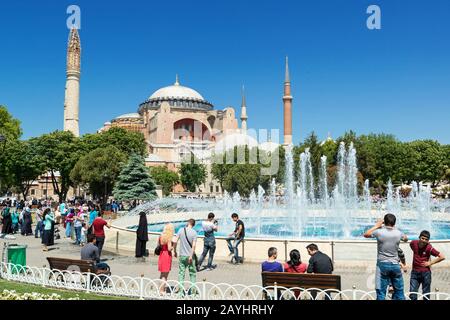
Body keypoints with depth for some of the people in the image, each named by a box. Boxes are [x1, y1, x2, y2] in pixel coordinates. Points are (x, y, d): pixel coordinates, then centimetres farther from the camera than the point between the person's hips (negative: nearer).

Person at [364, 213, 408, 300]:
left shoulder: (379, 232, -10)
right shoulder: (398, 233, -2)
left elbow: (366, 234, 8)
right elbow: (406, 238, 23)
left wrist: (376, 226, 15)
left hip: (382, 264, -2)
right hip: (395, 265, 2)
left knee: (381, 292, 0)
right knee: (399, 291, 12)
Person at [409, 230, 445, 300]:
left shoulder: (429, 248, -15)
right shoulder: (413, 243, -5)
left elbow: (442, 257, -13)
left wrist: (430, 263, -10)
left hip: (425, 273, -2)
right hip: (415, 272, 3)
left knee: (426, 295, 9)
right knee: (412, 295, -1)